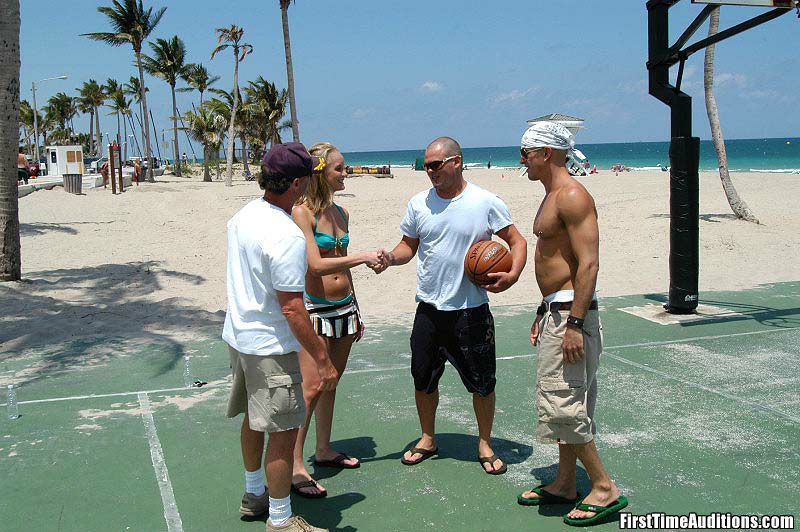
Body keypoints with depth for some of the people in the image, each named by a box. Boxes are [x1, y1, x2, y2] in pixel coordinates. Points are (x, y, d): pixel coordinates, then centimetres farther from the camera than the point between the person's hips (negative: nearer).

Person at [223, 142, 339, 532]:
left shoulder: (242, 216, 3)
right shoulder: (287, 236, -25)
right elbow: (292, 309, -25)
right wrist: (322, 359, -19)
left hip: (238, 335, 10)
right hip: (270, 345, -10)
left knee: (254, 418, 23)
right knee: (283, 431, 2)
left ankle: (254, 494, 41)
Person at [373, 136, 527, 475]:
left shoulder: (486, 202, -6)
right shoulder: (419, 203, 3)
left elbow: (517, 240, 0)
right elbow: (409, 245, 11)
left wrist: (512, 275, -18)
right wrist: (391, 258, -12)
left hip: (471, 310, -3)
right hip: (429, 309, 3)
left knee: (482, 383, 7)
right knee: (423, 379, 13)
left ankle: (485, 444, 27)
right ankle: (428, 439, 33)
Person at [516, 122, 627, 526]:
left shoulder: (572, 196, -16)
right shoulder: (553, 196, 17)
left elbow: (588, 263, -22)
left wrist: (574, 324, -25)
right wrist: (544, 313, 24)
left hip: (571, 313, -11)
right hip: (557, 311, 11)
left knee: (562, 403, -6)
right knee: (566, 402, 15)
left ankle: (604, 488, 5)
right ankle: (564, 484, 25)